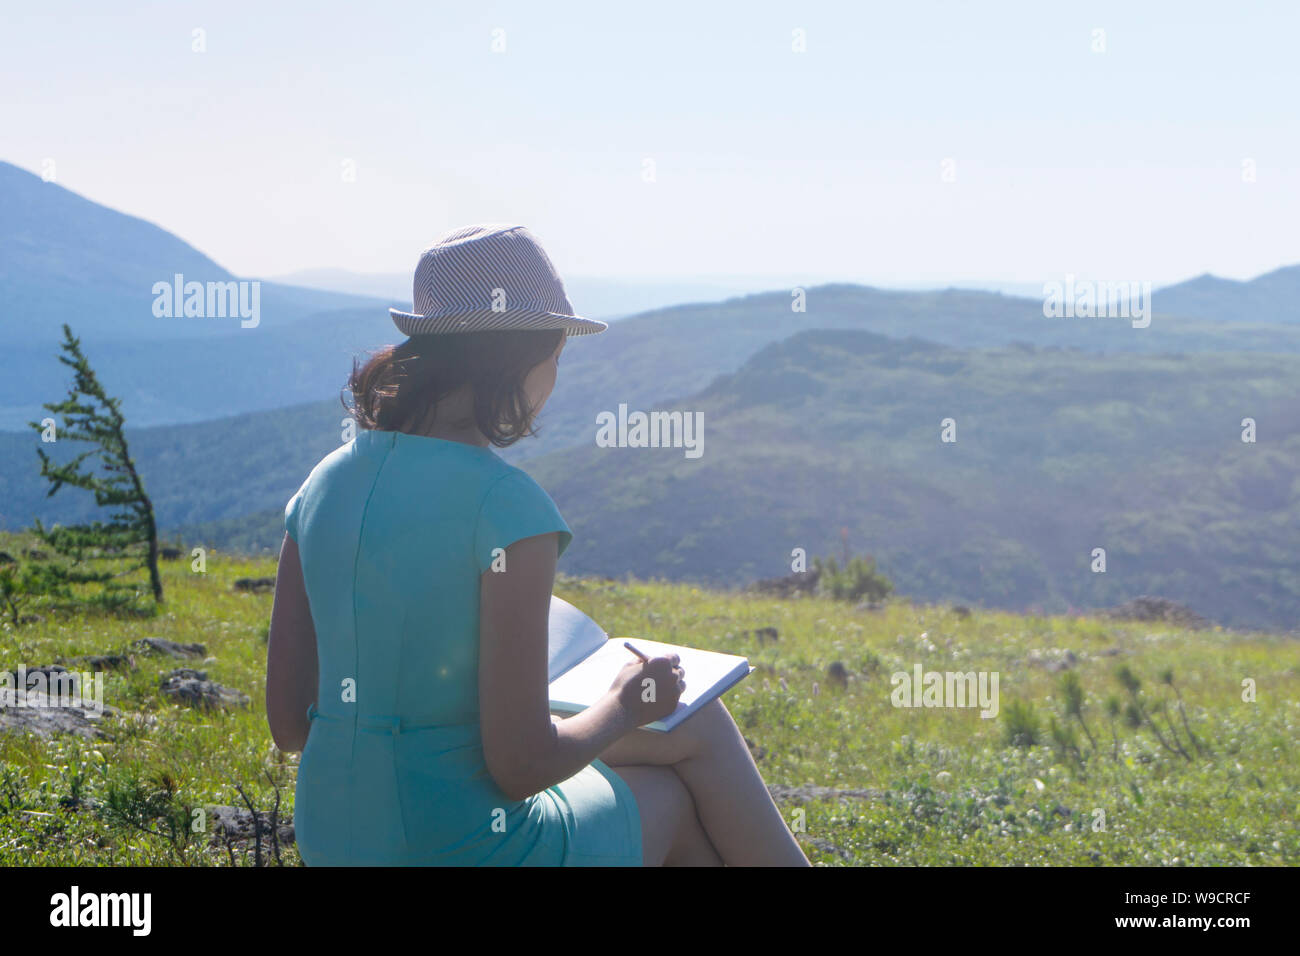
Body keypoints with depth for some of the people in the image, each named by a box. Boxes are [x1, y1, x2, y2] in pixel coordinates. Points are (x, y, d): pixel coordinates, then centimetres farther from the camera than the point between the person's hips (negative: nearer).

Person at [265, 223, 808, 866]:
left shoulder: (324, 485, 2)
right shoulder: (506, 505, -20)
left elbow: (288, 722, 5)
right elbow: (521, 764, -20)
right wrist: (626, 706, -1)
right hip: (465, 852, -7)